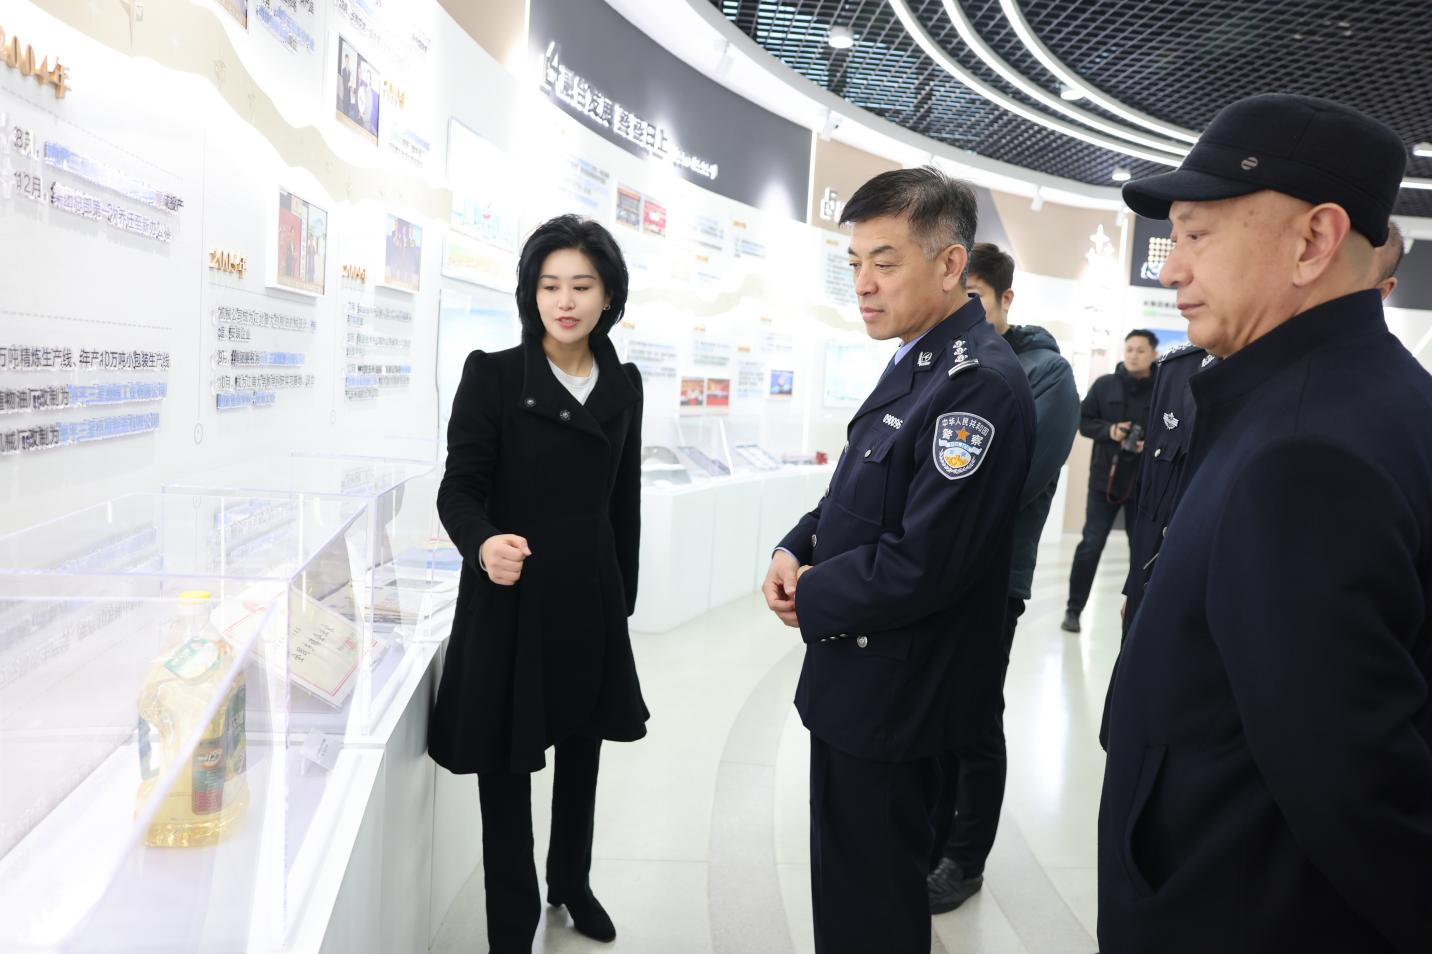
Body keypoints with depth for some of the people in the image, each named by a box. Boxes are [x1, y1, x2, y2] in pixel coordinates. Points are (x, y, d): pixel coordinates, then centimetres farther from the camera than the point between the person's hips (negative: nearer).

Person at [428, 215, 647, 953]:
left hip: (589, 597, 4)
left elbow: (624, 501, 9)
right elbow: (459, 486, -13)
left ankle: (571, 882, 44)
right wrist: (482, 543, -35)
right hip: (509, 598, -4)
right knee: (506, 762, 7)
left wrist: (623, 598, 11)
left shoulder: (624, 384, 4)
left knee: (582, 746, 19)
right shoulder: (492, 374, -9)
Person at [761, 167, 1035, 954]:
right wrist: (796, 549, -2)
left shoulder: (980, 382, -23)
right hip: (859, 676, 9)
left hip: (892, 691, -9)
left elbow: (923, 563, -27)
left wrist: (811, 600, -13)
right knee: (850, 865, 25)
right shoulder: (917, 362, 7)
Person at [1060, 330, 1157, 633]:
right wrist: (1108, 430, -13)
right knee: (1090, 545, 2)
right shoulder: (1105, 385, 2)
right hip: (1105, 478, 1)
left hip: (1144, 484, 0)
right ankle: (1074, 608, 11)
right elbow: (1084, 421, 5)